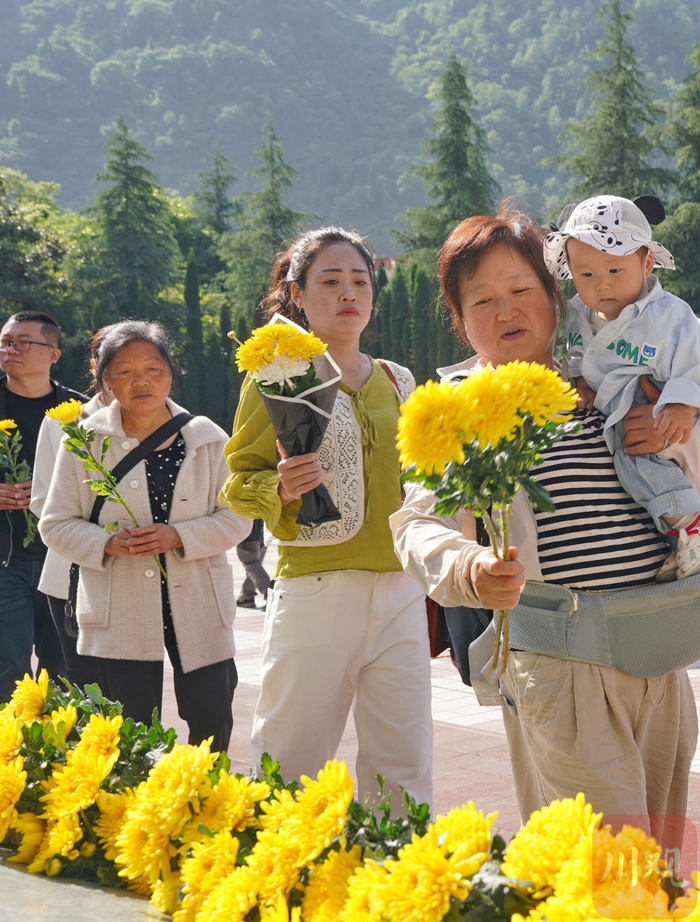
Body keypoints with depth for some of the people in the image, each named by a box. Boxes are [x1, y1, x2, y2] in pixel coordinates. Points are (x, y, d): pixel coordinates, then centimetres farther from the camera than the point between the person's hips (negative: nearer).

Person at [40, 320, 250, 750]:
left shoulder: (207, 439, 2)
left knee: (212, 723, 4)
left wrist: (178, 536, -17)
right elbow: (57, 524, 3)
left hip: (200, 613, 1)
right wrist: (108, 543, -16)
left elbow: (235, 518, 1)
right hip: (121, 618, -1)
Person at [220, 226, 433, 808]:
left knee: (406, 766, 4)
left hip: (400, 591, 5)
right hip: (315, 590, -4)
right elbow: (239, 483, 1)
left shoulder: (397, 382, 15)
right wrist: (281, 490, -20)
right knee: (294, 761, -2)